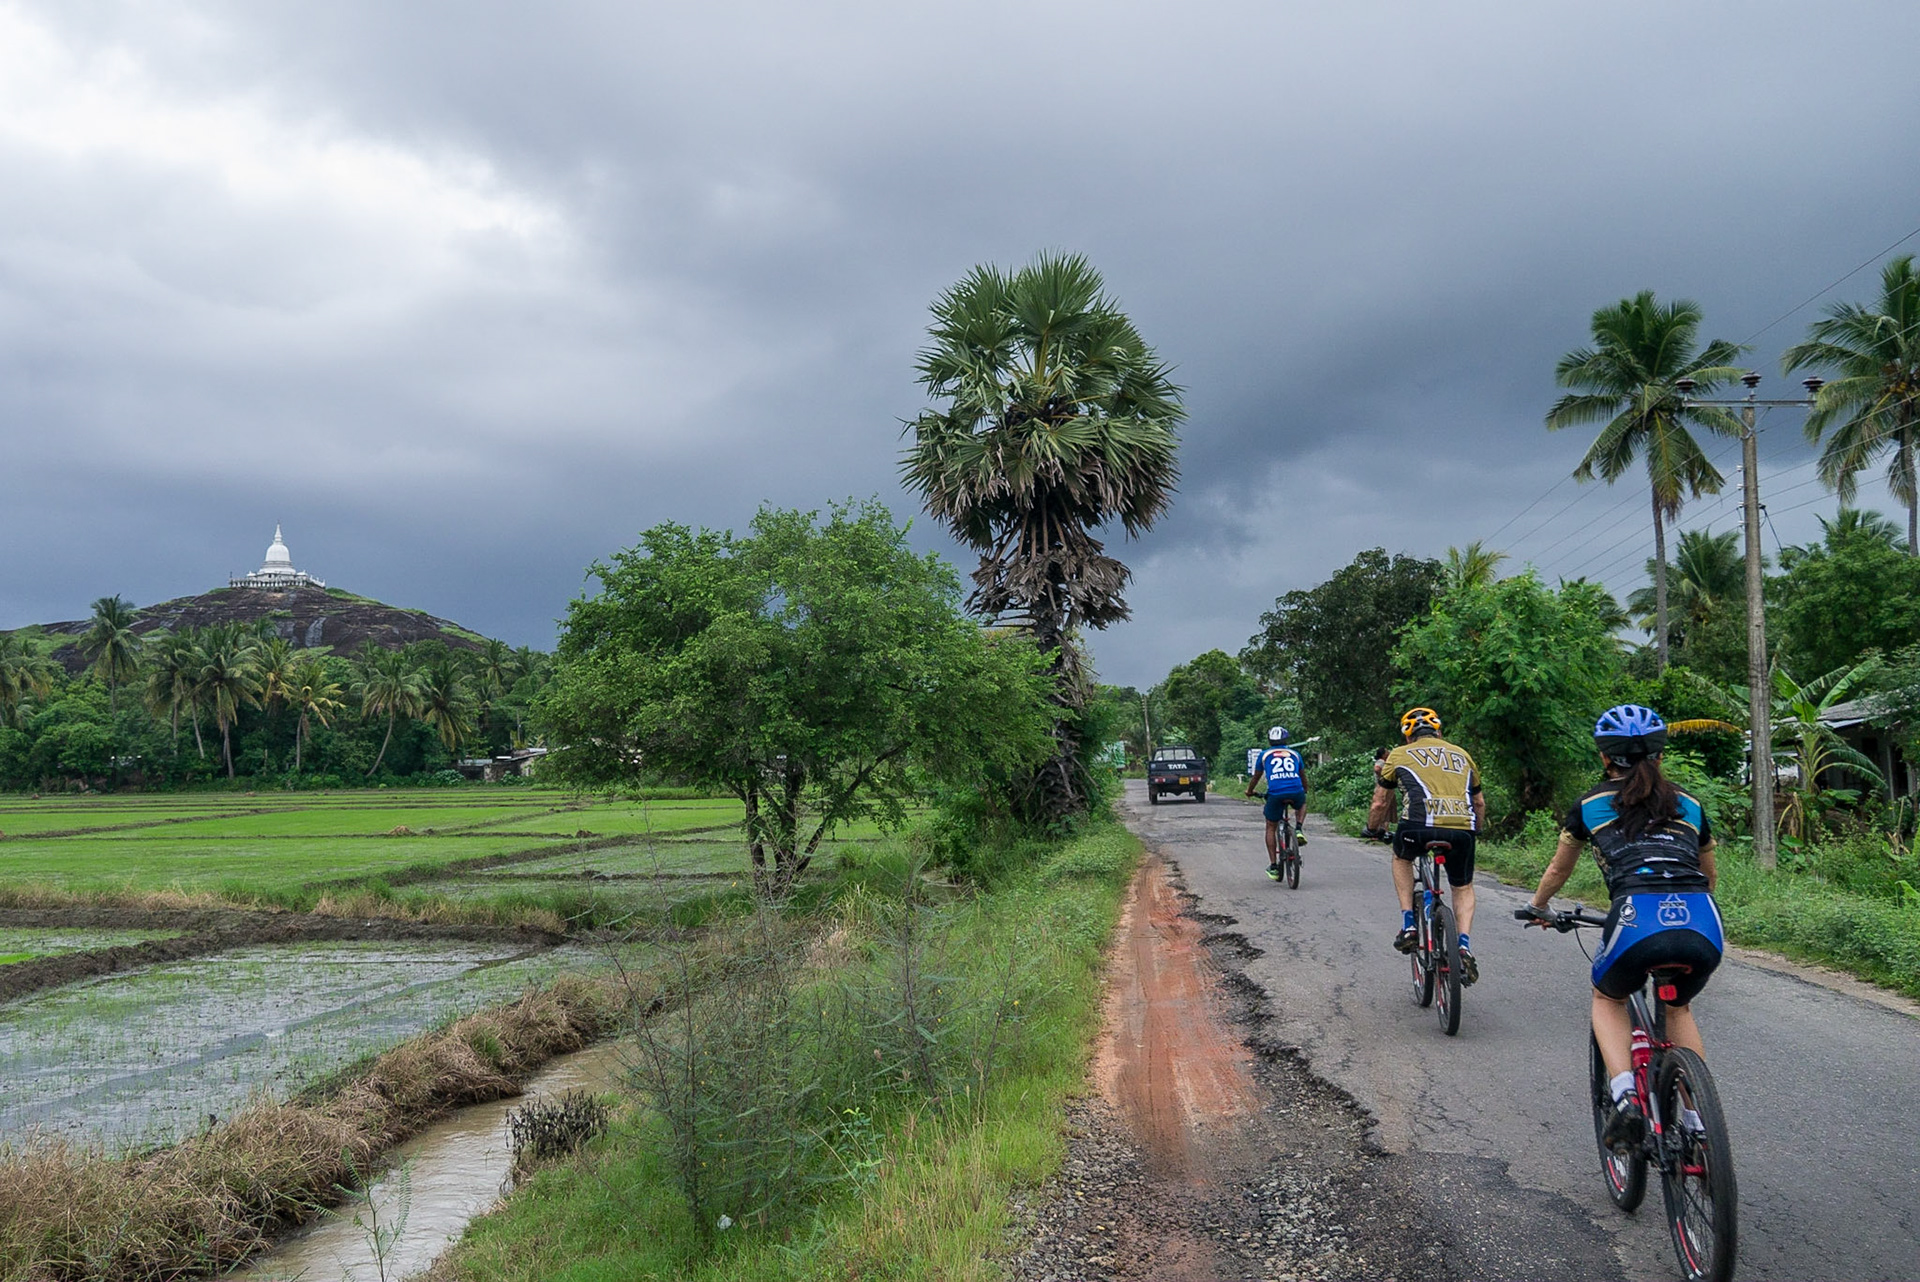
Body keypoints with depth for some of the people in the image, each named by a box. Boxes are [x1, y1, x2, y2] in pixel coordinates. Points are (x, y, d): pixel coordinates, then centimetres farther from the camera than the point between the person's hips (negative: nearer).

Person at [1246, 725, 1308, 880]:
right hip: (1296, 792, 1)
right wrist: (1305, 792, 56)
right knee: (1302, 805, 37)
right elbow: (1303, 776, 36)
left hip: (1275, 794, -1)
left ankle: (1273, 866, 12)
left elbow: (1256, 777, 29)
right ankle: (1298, 830, 12)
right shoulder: (1294, 754, 23)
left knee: (1271, 828, 17)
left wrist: (1249, 791, 49)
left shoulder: (1265, 755, 19)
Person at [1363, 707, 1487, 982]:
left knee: (1401, 858, 31)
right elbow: (1480, 803, 34)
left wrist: (1373, 829, 41)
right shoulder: (1462, 755, 28)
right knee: (1463, 888, 26)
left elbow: (1380, 804, 23)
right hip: (1463, 829, 3)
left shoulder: (1400, 755, 20)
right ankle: (1464, 946, 3)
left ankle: (1408, 925, 19)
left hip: (1421, 825, -2)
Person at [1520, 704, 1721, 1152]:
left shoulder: (1591, 804, 19)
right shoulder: (1689, 805, 25)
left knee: (1608, 1000, 28)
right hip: (1704, 927, 3)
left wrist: (1537, 907, 53)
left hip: (1637, 917, -3)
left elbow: (1559, 869, 34)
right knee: (1678, 1008, 33)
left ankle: (1625, 1097, 5)